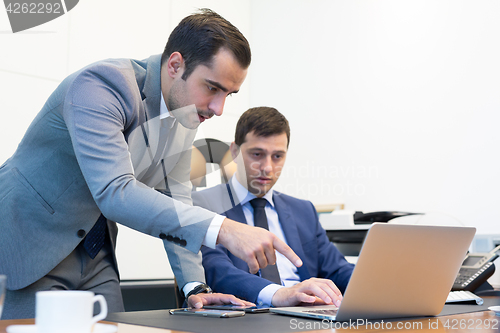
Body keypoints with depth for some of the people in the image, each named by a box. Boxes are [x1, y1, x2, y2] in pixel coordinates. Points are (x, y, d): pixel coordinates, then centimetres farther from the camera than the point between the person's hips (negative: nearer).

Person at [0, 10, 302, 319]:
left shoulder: (186, 114, -2)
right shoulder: (100, 84, -27)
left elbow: (175, 205, 3)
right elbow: (115, 193, -38)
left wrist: (195, 287, -7)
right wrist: (222, 229, -45)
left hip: (94, 253, 7)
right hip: (25, 243, -7)